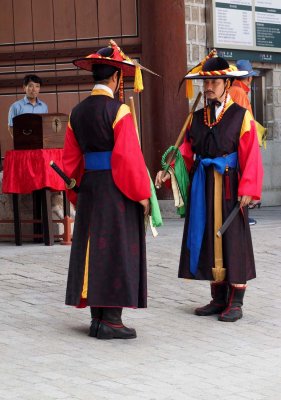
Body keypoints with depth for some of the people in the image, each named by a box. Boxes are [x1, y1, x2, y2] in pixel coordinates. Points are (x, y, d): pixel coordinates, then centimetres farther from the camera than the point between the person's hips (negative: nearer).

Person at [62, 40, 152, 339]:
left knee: (92, 250, 11)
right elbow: (129, 156, -17)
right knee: (117, 251, -1)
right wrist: (141, 194, -8)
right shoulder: (118, 111, -13)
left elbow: (71, 158, 11)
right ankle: (111, 320, 0)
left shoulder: (77, 112, 7)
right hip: (116, 190, -6)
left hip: (89, 187, 7)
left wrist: (77, 195, 20)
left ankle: (97, 319, 16)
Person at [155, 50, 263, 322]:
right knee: (208, 238, 8)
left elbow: (251, 156, -8)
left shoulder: (241, 116, -3)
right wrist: (168, 171, -11)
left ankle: (235, 303, 4)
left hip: (229, 185, -5)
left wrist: (247, 188, -16)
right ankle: (218, 299, 18)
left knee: (233, 239, -1)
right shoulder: (197, 118, 10)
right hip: (203, 186, 5)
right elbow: (186, 153, 5)